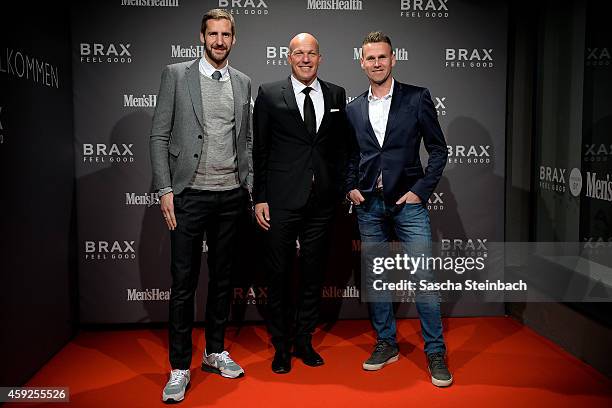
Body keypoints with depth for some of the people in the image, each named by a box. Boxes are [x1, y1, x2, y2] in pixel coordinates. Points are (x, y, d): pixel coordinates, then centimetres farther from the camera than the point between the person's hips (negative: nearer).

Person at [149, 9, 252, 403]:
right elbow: (159, 136, -2)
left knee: (222, 278, 12)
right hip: (190, 195, -3)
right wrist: (165, 189, -9)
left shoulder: (243, 82, 11)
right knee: (184, 282, 1)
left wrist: (250, 186, 7)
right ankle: (180, 367, 13)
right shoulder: (177, 74, 1)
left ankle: (215, 351, 28)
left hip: (231, 196, 4)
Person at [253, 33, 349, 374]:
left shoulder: (337, 95, 9)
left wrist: (338, 189, 5)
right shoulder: (269, 94, 1)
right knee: (279, 276, 7)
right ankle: (281, 347, 23)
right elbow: (260, 150, 1)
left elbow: (340, 147, 12)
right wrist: (260, 198, -4)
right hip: (282, 202, -2)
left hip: (322, 203, 3)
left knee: (314, 275, 11)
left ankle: (304, 341, 28)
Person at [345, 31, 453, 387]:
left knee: (424, 278, -4)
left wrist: (421, 189, -8)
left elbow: (438, 149, 0)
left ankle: (436, 352, 10)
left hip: (408, 201, -3)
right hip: (368, 204, 4)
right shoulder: (354, 109, 10)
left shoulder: (417, 98, 0)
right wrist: (351, 187, 4)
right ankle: (387, 344, 25)